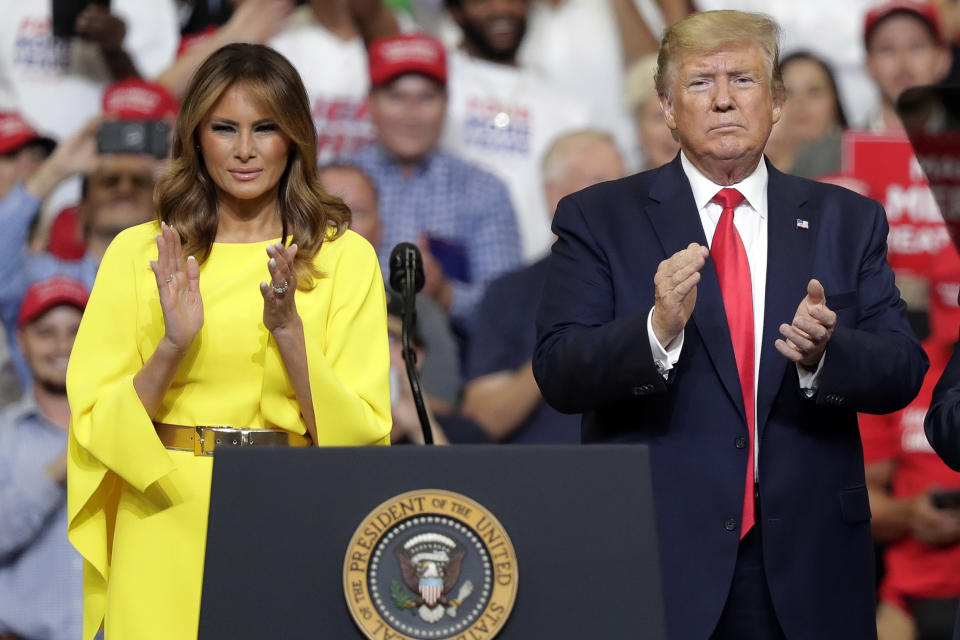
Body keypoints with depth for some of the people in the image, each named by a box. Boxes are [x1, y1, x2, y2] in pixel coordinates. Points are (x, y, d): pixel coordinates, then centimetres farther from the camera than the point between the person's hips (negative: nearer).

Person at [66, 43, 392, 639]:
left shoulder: (347, 256, 2)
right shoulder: (138, 253, 4)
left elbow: (362, 433, -4)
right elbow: (96, 422, 0)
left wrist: (289, 331, -17)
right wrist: (174, 345, -16)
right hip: (168, 529, 0)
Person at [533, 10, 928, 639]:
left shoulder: (848, 221, 10)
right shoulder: (599, 220, 3)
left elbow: (904, 370, 2)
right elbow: (558, 374, -7)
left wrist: (825, 353, -18)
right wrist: (656, 330, -24)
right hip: (658, 559, -2)